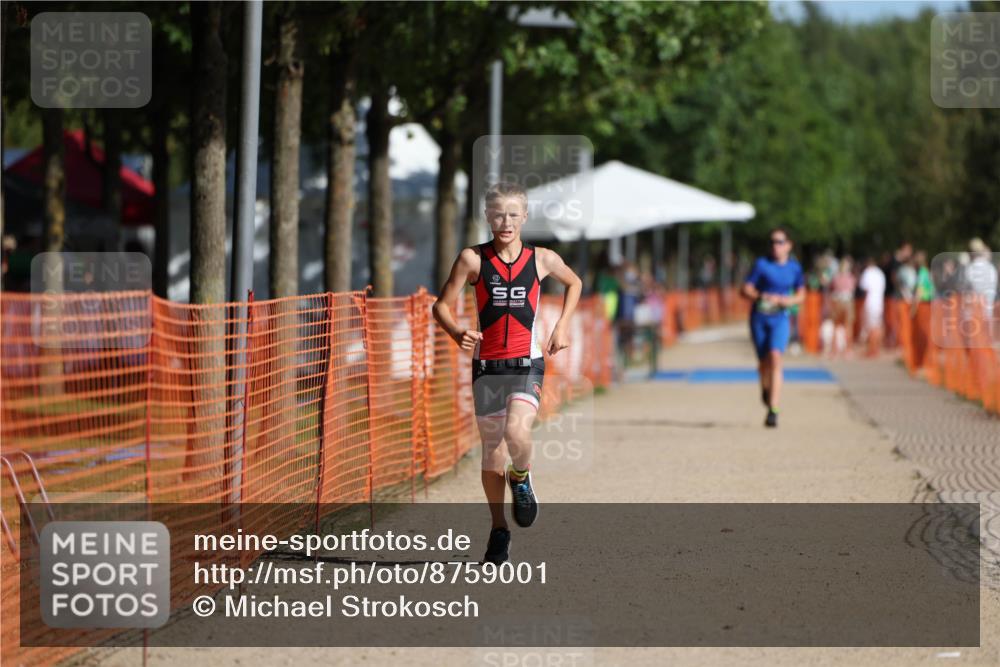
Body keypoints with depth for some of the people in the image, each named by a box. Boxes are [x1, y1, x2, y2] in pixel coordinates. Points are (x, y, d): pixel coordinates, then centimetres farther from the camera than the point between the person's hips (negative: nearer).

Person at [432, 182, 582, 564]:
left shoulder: (542, 259, 1)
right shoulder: (473, 259, -3)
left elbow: (574, 283, 21)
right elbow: (442, 305, -1)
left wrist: (562, 326, 12)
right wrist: (456, 332, -21)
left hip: (527, 364, -1)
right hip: (487, 365, 1)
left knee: (516, 433, -26)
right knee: (492, 450, 6)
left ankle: (521, 480, 8)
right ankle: (499, 531, 23)